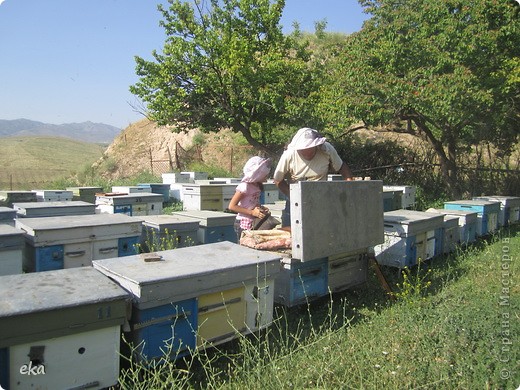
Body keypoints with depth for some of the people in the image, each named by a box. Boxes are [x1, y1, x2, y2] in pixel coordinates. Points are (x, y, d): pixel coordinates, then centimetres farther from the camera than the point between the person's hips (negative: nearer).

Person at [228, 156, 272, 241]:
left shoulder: (258, 186, 8)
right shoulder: (245, 186, -15)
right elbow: (231, 206, -17)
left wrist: (262, 208, 2)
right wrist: (252, 212, -21)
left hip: (255, 224, 8)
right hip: (244, 225, -7)